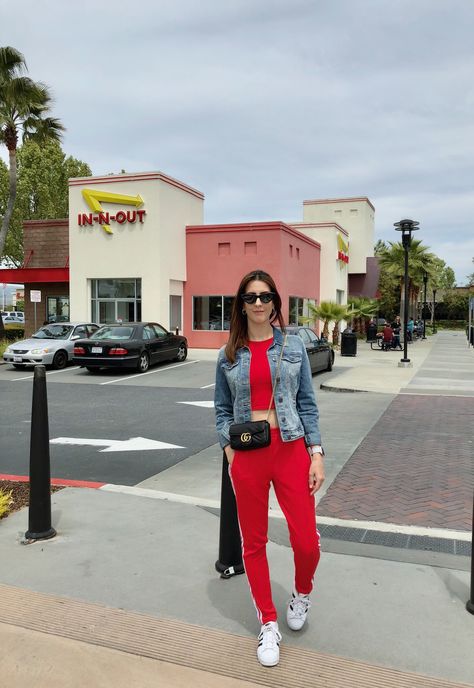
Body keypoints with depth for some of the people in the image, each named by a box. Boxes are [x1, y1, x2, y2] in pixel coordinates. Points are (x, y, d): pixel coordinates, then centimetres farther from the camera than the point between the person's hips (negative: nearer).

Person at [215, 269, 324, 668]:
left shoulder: (294, 347, 3)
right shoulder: (229, 355, 5)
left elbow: (307, 404, 3)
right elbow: (223, 409, 9)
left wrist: (317, 454, -3)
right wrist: (229, 451, -3)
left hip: (290, 449, -1)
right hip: (247, 454, 1)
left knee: (306, 540, -1)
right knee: (254, 542, 9)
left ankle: (302, 593, 34)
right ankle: (268, 624, 29)